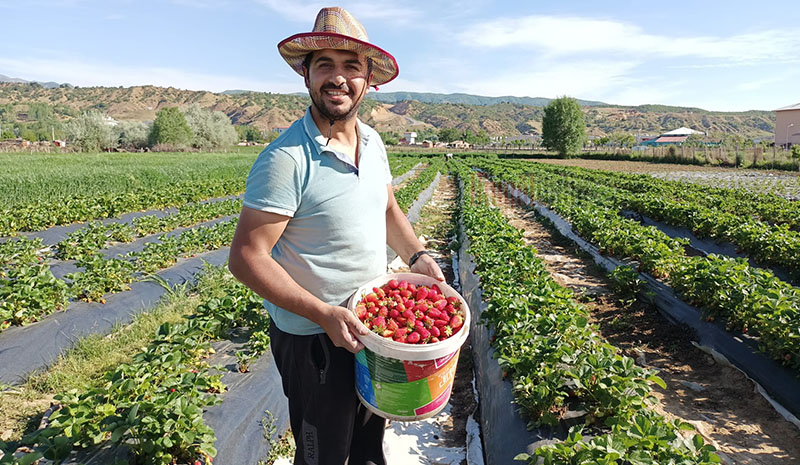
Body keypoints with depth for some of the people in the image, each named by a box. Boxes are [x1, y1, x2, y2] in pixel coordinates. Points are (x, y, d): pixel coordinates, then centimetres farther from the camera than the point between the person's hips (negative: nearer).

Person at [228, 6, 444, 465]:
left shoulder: (373, 142, 0)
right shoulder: (286, 158, -23)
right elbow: (247, 257, -22)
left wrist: (417, 255, -1)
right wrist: (323, 314, -27)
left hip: (374, 321, 7)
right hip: (313, 337, -6)